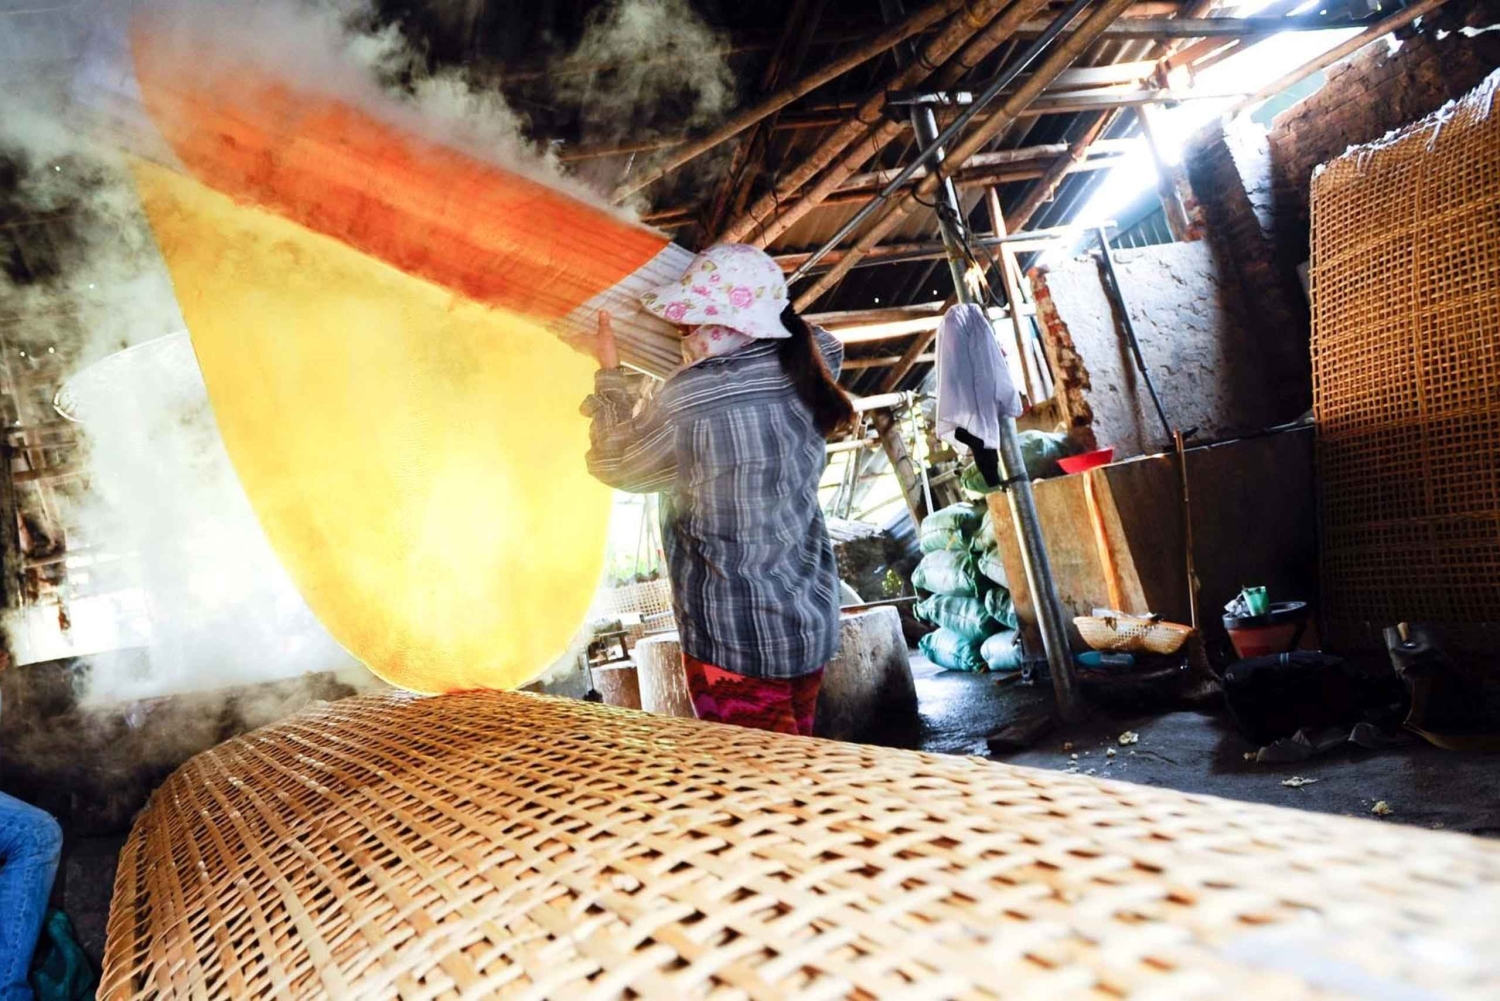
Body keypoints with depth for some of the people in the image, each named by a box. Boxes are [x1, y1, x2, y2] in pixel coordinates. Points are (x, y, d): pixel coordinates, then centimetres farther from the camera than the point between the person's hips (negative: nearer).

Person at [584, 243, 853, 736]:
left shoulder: (691, 404, -20)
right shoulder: (802, 376, -1)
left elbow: (613, 463, -1)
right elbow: (826, 345, 25)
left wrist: (609, 372, 11)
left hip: (737, 644, -7)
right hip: (813, 626, 7)